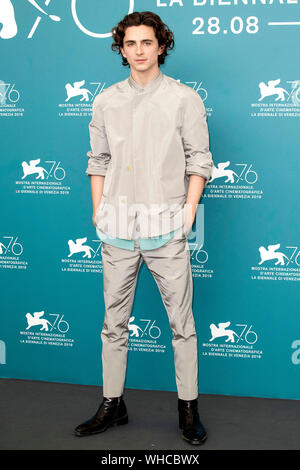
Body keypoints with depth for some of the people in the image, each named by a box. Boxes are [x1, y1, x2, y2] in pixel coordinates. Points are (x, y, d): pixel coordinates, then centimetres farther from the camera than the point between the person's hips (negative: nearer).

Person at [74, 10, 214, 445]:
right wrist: (98, 214, 6)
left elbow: (199, 160, 2)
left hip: (165, 227, -3)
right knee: (114, 322, 9)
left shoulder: (184, 99, 3)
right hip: (117, 229, 3)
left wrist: (188, 213, -7)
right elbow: (99, 161, 13)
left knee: (182, 322, 1)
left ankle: (189, 409, 15)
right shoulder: (106, 102, 11)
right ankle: (113, 405, 23)